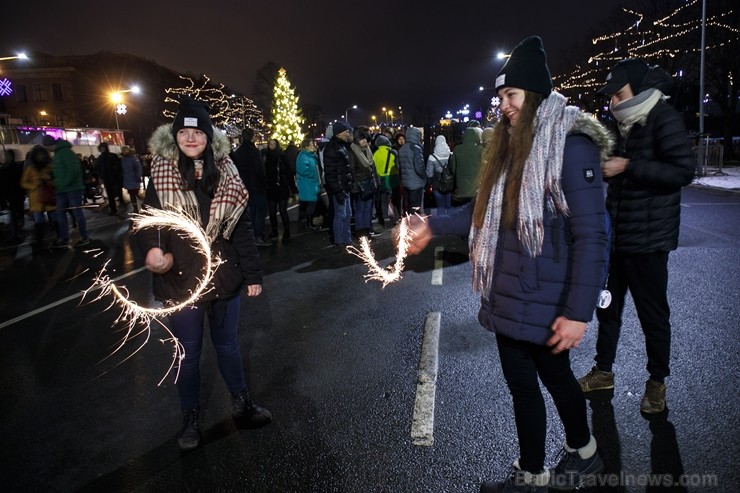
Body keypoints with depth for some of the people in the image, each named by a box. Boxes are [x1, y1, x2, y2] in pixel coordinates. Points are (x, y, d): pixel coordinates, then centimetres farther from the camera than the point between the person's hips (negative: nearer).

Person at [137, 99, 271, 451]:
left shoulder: (225, 174, -1)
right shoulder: (162, 175, -5)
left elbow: (242, 227, 1)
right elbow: (147, 220, -5)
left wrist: (253, 273, 0)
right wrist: (152, 249, -28)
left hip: (223, 276, 2)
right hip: (180, 280, -1)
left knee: (228, 344, 18)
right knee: (188, 352, 12)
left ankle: (241, 402, 39)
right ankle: (191, 417, 32)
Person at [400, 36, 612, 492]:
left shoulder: (571, 144, -15)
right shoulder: (511, 145, 9)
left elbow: (591, 235, -18)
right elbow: (485, 210, 16)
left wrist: (577, 312, -21)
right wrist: (433, 226, 11)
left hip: (545, 302, -7)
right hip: (508, 296, 7)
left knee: (554, 376, 12)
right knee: (521, 383, 17)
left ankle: (582, 451, 40)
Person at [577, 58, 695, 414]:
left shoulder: (664, 119, -11)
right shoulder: (628, 124, 15)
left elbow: (683, 171, -22)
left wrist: (628, 167, -23)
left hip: (646, 238, -8)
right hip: (615, 234, 8)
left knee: (652, 312, 5)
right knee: (607, 305, 15)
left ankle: (657, 381, 22)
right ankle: (603, 370, 29)